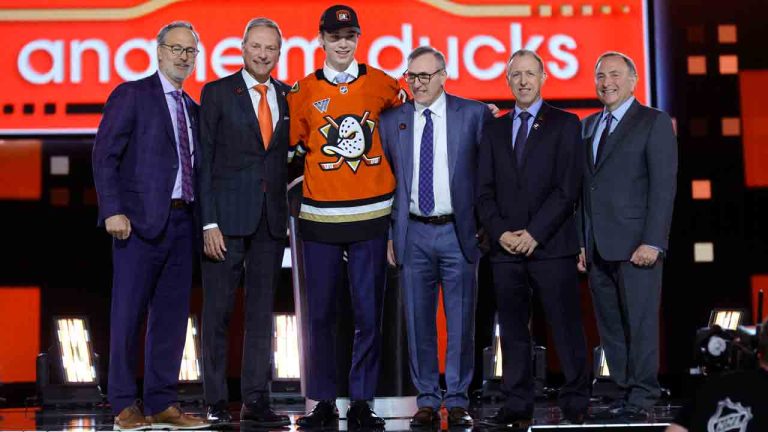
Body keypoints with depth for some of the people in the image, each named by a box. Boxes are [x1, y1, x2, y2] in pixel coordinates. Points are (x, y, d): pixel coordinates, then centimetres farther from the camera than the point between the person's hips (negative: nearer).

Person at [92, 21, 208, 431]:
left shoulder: (191, 108, 19)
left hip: (181, 223, 6)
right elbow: (104, 155, -7)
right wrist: (113, 210, -16)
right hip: (141, 220, -6)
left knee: (172, 316, 7)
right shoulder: (131, 95, 0)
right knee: (128, 314, -1)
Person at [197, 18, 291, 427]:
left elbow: (286, 155, 14)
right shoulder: (216, 93, 0)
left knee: (262, 310, 6)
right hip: (227, 218, -3)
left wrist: (287, 214, 2)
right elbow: (204, 162, -4)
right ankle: (216, 402, 10)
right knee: (217, 312, 2)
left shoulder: (287, 96, 11)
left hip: (271, 220, 4)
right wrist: (209, 223, -11)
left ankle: (256, 400, 12)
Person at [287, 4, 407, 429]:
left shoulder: (379, 82, 6)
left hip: (370, 215, 0)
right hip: (320, 217, 0)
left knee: (368, 314, 1)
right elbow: (293, 146, 12)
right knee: (320, 314, 4)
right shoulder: (303, 90, 5)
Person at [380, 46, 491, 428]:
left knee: (461, 322, 2)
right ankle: (427, 400, 16)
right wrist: (388, 233, 5)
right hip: (413, 233, 2)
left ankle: (458, 401, 13)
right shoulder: (391, 121, 7)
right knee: (418, 322, 6)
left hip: (459, 231, -2)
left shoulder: (474, 114, 0)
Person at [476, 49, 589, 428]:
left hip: (552, 245, -4)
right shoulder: (494, 130, 16)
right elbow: (484, 191, 10)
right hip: (506, 247, 4)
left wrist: (534, 233, -12)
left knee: (566, 327, -1)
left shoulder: (565, 124, 3)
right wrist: (500, 232, -5)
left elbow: (568, 188, -6)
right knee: (513, 330, 5)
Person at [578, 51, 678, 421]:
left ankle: (641, 400, 4)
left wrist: (653, 241, -16)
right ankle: (626, 392, 16)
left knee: (640, 325, -3)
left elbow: (664, 185, -8)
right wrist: (582, 241, 11)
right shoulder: (587, 126, 18)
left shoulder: (654, 122, -1)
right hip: (598, 248, 6)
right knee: (610, 327, 8)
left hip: (636, 246, -6)